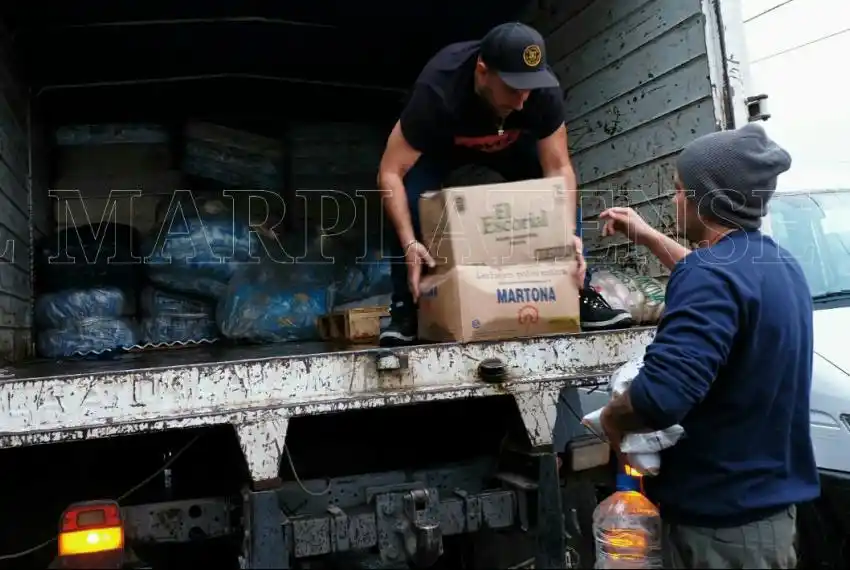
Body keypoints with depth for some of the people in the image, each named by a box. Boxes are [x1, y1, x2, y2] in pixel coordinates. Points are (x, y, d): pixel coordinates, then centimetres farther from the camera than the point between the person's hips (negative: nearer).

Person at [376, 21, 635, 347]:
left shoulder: (545, 90, -34)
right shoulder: (436, 92, -42)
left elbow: (558, 169, -27)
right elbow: (390, 173, -39)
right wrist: (409, 244, -49)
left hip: (511, 144, 2)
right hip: (439, 147, -2)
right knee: (406, 200, -29)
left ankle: (578, 295, -6)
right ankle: (405, 310, -15)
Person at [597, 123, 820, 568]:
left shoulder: (713, 274, -25)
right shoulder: (778, 263, 7)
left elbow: (661, 395, -37)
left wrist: (610, 418, -16)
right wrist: (646, 236, 34)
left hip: (719, 522, -9)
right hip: (769, 506, 9)